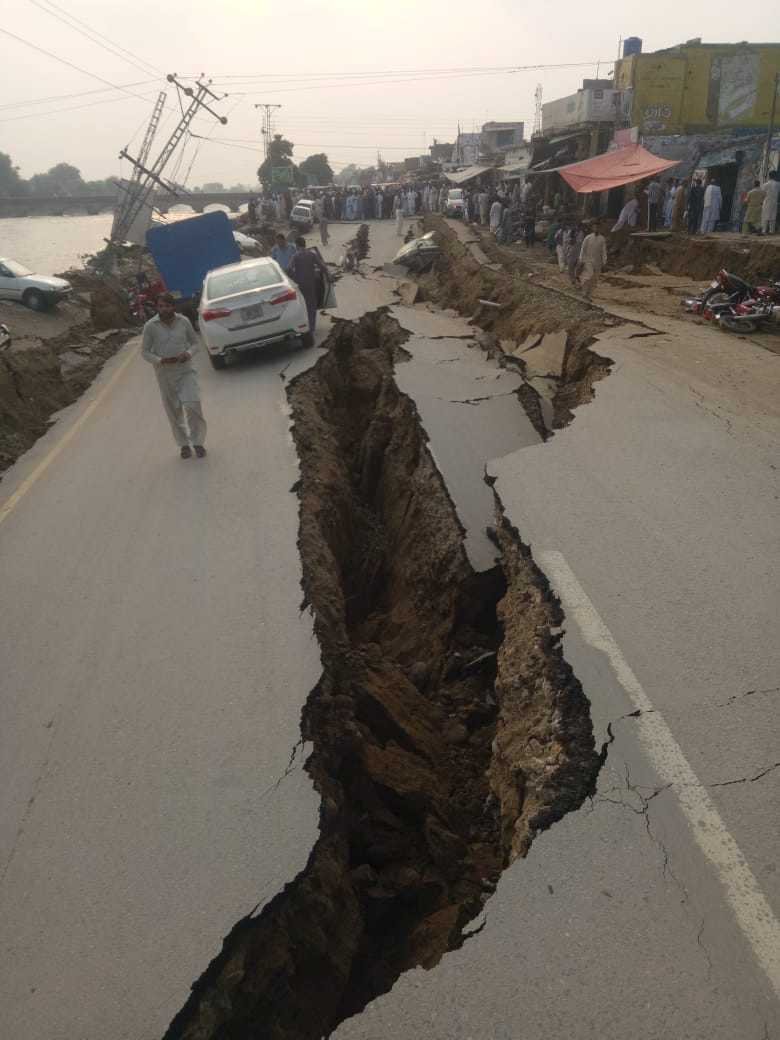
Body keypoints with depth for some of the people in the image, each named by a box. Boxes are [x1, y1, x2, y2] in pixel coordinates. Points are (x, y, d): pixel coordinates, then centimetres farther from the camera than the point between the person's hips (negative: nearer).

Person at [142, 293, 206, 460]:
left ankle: (198, 442, 5)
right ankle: (184, 444, 23)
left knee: (193, 405, -13)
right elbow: (144, 352, -1)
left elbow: (195, 342, 8)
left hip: (186, 370, 0)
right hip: (165, 374, 0)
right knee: (174, 411, 7)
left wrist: (188, 353, -14)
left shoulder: (183, 321, -3)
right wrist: (161, 361, -19)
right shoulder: (150, 326, -7)